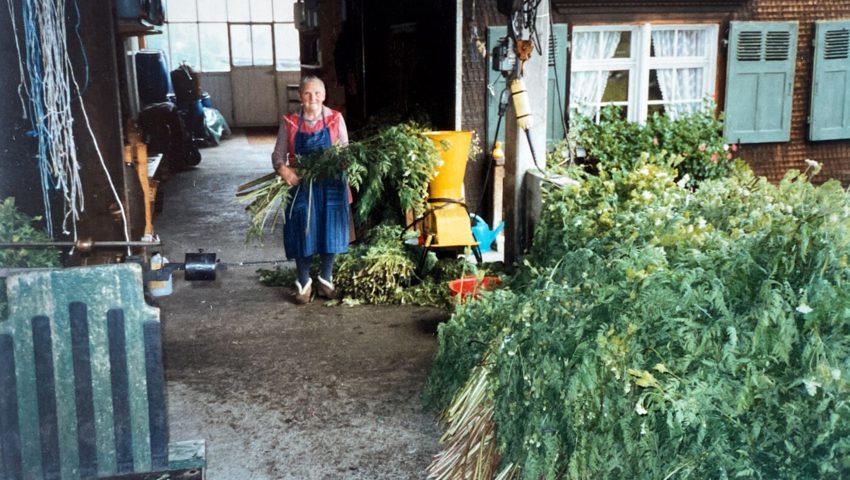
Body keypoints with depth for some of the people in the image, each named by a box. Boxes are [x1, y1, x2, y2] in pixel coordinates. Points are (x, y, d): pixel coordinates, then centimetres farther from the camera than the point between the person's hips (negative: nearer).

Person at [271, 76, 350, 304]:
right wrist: (282, 168, -23)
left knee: (330, 231, 6)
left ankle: (326, 278, 26)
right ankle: (304, 281, 19)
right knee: (302, 232, 2)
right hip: (300, 185, 0)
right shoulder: (289, 122, -1)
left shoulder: (336, 119, 0)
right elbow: (278, 154, -1)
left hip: (330, 185, 1)